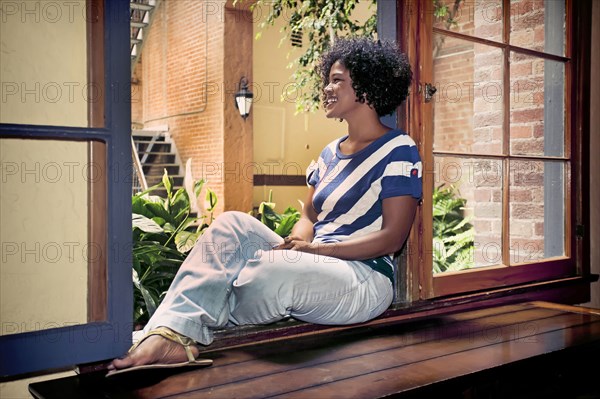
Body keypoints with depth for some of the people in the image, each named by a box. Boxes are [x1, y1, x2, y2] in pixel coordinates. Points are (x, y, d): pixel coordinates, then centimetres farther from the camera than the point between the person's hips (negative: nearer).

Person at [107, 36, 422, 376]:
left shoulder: (399, 151, -4)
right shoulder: (331, 153, 20)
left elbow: (393, 237, -11)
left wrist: (315, 249, -18)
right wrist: (299, 241, -7)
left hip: (366, 279, -7)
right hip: (315, 268, 7)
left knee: (271, 268, -36)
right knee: (232, 224, -15)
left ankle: (188, 325, -14)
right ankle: (171, 337, -34)